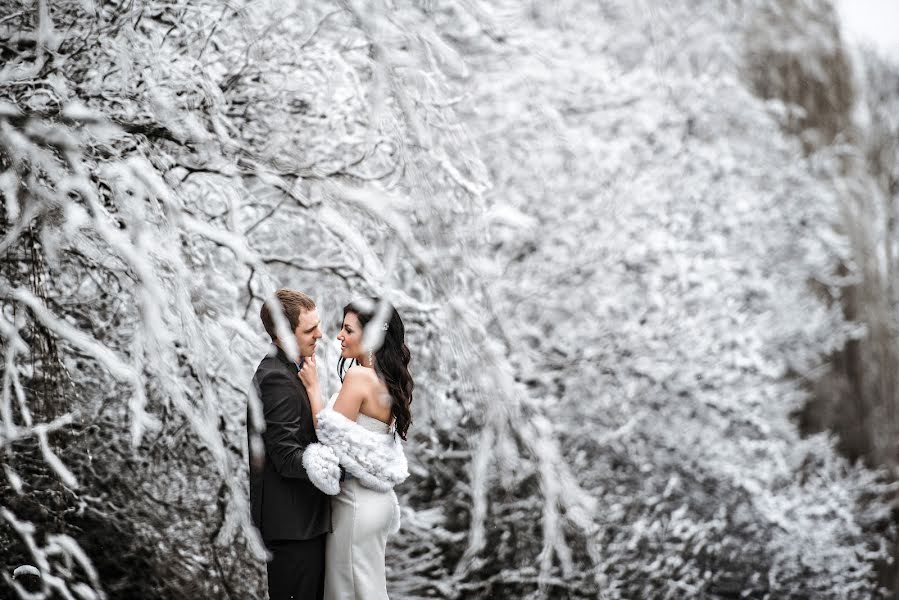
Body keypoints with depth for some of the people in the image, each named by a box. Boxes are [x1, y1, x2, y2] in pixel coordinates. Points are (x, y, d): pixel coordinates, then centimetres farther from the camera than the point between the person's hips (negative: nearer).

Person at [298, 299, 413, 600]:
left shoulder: (358, 377, -19)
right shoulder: (388, 379, 6)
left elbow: (331, 437, -16)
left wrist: (313, 388, -11)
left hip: (357, 502, -8)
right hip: (378, 498, 8)